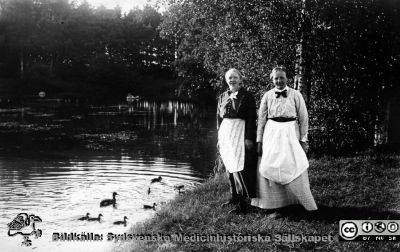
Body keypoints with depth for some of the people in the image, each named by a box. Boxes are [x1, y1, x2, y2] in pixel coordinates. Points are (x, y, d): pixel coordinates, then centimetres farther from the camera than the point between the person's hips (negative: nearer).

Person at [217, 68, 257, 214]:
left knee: (239, 167, -8)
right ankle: (234, 197, 22)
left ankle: (242, 203, -5)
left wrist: (249, 138, -15)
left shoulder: (247, 97, -3)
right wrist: (219, 138, 12)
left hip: (240, 133, -6)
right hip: (225, 133, 6)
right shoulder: (223, 97, 12)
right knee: (229, 167, 10)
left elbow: (251, 119, -7)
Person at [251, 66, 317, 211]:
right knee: (267, 168, 2)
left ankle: (306, 204, 15)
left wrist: (303, 140, -3)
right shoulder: (267, 96, 5)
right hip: (271, 132, 2)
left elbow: (303, 118, 2)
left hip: (290, 132, -2)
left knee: (294, 167, -1)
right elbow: (261, 119, 7)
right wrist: (259, 141, 3)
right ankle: (270, 202, 18)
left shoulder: (295, 95, 1)